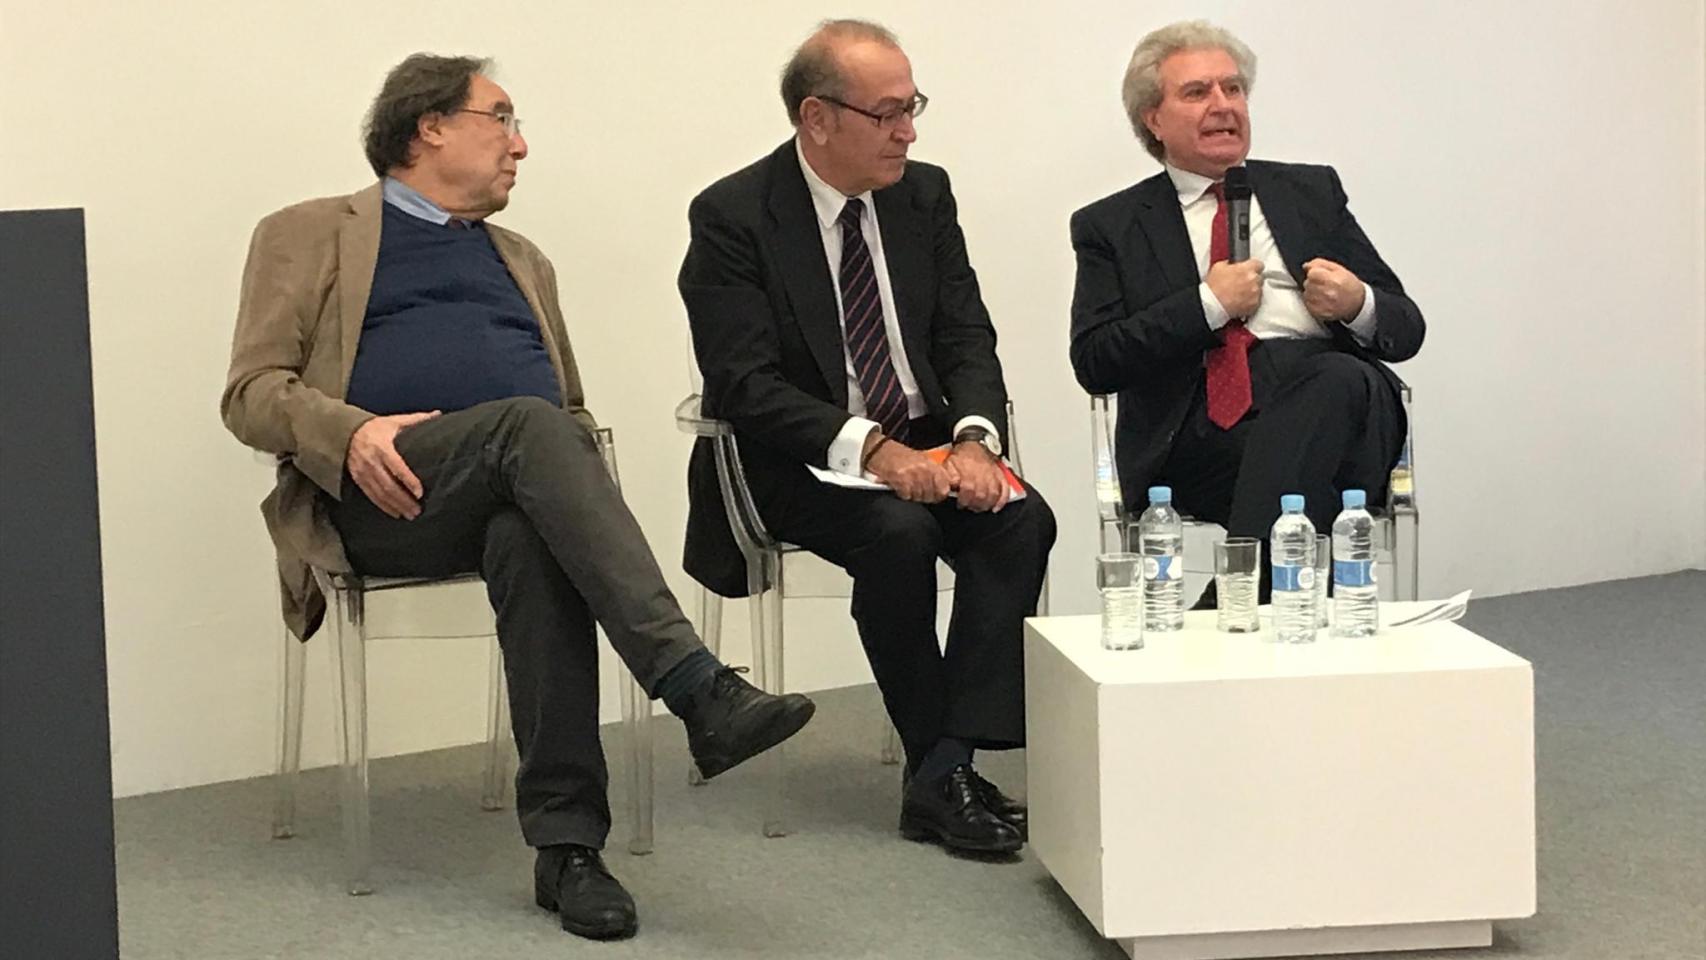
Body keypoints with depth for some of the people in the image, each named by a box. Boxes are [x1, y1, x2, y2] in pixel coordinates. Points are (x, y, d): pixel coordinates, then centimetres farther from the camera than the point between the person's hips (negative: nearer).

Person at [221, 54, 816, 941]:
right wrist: (351, 430, -16)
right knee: (526, 423, -35)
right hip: (390, 496, -3)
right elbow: (251, 393, 6)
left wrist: (581, 462, 4)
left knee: (532, 543, -35)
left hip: (512, 497, 4)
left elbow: (573, 411, 30)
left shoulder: (521, 262, 32)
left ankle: (566, 843, -37)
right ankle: (698, 689, -46)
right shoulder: (311, 235, 17)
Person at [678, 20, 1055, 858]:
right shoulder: (731, 216, -11)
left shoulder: (925, 195, 5)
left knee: (1022, 518, -23)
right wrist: (869, 448, -31)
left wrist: (975, 437, -19)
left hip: (921, 441, 5)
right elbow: (744, 385, -18)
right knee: (898, 532, -33)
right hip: (796, 460, -5)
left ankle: (946, 770, -24)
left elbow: (967, 338, 3)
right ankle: (940, 768, -16)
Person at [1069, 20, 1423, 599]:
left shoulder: (1311, 191, 24)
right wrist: (1208, 304, -4)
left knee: (1340, 380, -36)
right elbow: (1093, 363, 2)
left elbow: (1406, 329, 21)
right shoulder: (1111, 226, 17)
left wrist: (1358, 305, -3)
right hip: (1194, 432, -3)